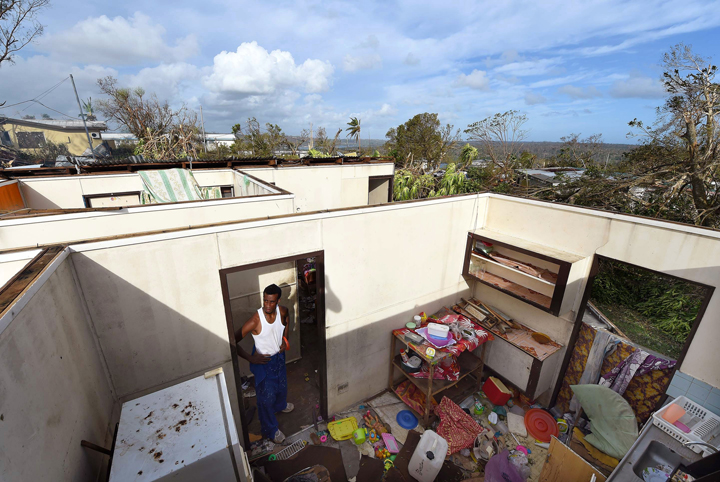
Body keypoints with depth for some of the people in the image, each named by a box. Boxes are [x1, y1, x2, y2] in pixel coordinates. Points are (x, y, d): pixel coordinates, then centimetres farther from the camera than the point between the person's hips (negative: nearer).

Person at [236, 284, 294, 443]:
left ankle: (280, 405, 62)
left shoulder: (282, 311, -19)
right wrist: (251, 358, -29)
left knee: (282, 385, 29)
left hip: (279, 356, 5)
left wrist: (284, 338, -3)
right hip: (263, 361, -5)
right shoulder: (255, 320, -34)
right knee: (266, 396, 10)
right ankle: (270, 430, 36)